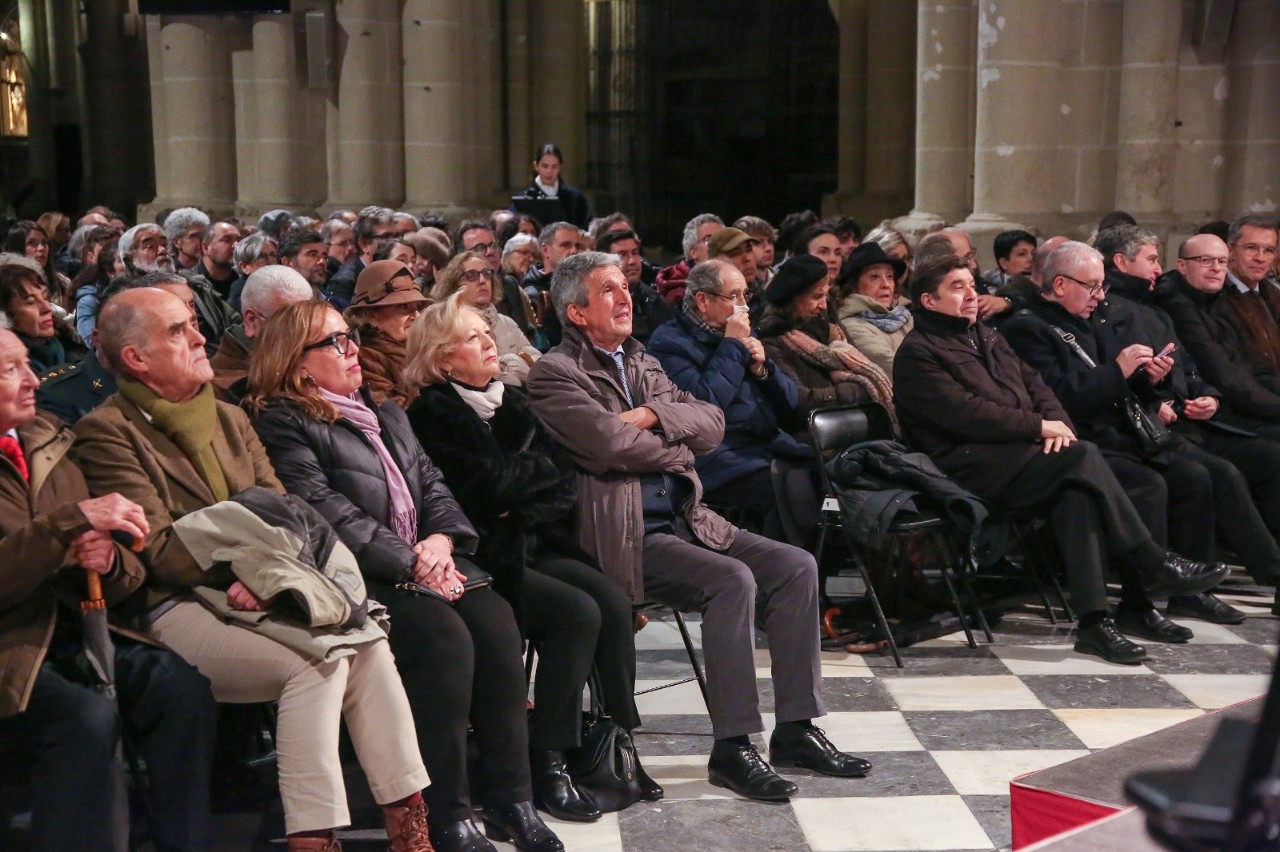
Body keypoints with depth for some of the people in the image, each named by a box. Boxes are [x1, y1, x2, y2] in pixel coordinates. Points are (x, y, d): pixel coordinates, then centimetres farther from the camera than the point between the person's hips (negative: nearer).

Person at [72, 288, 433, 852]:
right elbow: (159, 549, -11)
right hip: (177, 608, -6)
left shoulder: (229, 419, 18)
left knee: (369, 643, -20)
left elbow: (285, 515, 8)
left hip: (264, 595, 6)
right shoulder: (107, 433, -3)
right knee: (317, 661, -28)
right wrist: (253, 567, -16)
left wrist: (271, 575, -13)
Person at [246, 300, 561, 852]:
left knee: (496, 623, -20)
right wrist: (410, 560, -18)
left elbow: (432, 482, 16)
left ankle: (509, 796, -14)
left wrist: (442, 539, -6)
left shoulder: (386, 413, 24)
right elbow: (327, 512, -12)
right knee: (444, 636, -30)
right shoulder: (282, 423, -1)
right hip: (362, 575, -6)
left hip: (430, 559, 7)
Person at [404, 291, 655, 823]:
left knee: (612, 600, -17)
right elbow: (490, 485, -16)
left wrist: (525, 508, -10)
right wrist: (537, 467, 2)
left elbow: (565, 479, 8)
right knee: (578, 612, -25)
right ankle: (546, 764, -17)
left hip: (532, 546, 6)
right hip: (482, 558, -6)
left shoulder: (509, 401, 16)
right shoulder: (433, 413, -5)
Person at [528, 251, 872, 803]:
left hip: (686, 518, 8)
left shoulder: (645, 364, 21)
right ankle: (732, 748, -21)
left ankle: (796, 729, -2)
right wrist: (677, 448, -2)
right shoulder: (554, 374, -4)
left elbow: (712, 425, 9)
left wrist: (653, 416, -8)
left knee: (796, 566, -8)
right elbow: (610, 442, -19)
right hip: (625, 534, -8)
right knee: (733, 580, -28)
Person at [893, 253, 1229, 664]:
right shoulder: (917, 353, -2)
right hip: (970, 467, -7)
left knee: (1077, 490, -27)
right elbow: (965, 413, -14)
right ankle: (1154, 565, -17)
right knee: (1082, 457, -27)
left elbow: (1034, 384, 18)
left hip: (1019, 453, 7)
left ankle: (1093, 620, -32)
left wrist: (1056, 422, -4)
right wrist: (1040, 426, -13)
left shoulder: (986, 337, 25)